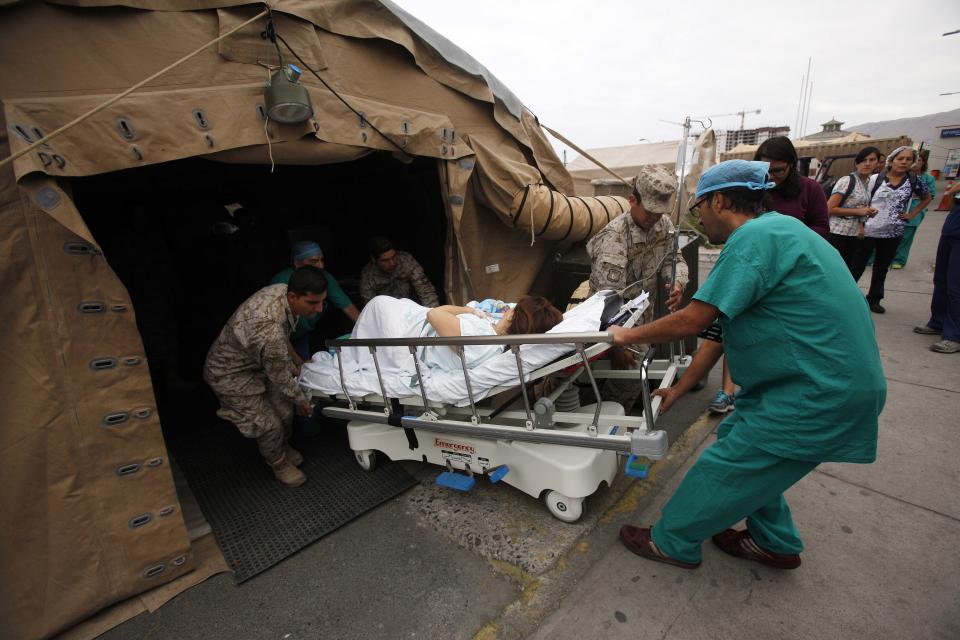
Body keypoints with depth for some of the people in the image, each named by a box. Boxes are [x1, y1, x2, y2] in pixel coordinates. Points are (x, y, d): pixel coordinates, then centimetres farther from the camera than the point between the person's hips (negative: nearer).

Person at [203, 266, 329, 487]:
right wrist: (301, 400, -7)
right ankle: (279, 463, 28)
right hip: (231, 374, -7)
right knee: (269, 425, 0)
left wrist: (290, 365, 14)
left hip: (257, 361, 7)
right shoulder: (269, 330, -42)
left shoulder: (282, 290, -18)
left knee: (284, 410, 13)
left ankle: (282, 446, 41)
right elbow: (279, 376, -24)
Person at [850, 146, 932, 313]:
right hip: (869, 231, -4)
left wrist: (912, 214, 6)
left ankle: (873, 299, 24)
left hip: (893, 234, 4)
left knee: (882, 268, 13)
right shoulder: (875, 179, -6)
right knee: (857, 266, -2)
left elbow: (927, 198, 21)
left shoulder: (914, 182, 3)